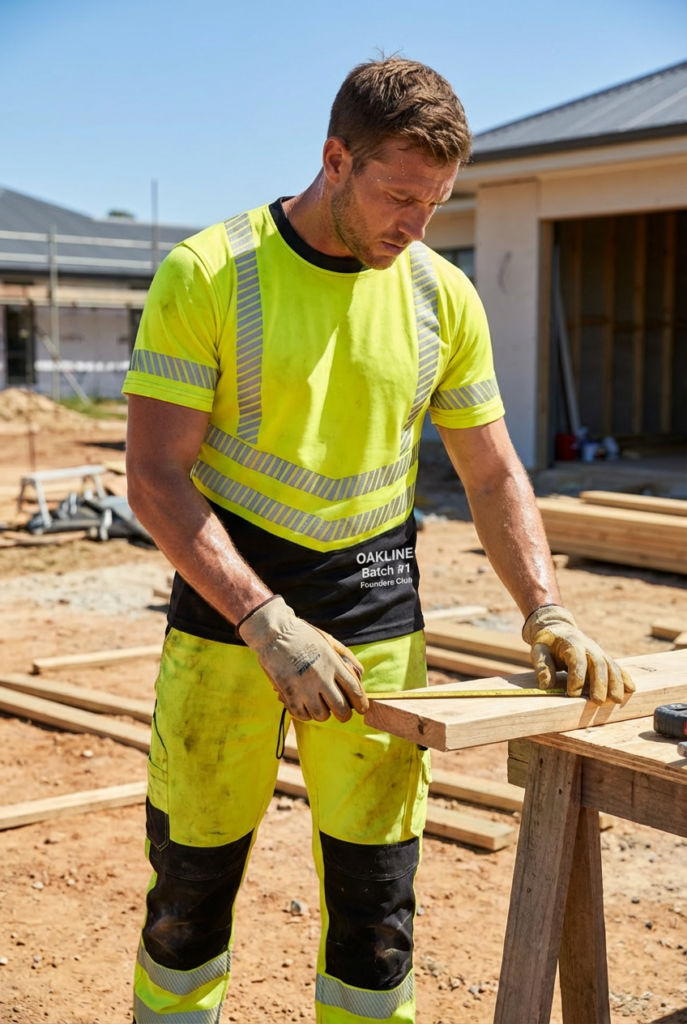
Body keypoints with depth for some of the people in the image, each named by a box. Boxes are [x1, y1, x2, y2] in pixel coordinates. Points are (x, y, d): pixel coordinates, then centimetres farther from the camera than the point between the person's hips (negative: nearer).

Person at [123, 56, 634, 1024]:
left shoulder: (443, 296, 1)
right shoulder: (207, 274, -10)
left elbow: (494, 477, 9)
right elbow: (155, 479, -14)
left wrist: (546, 611, -5)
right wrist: (267, 622, -23)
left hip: (379, 609, 3)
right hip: (227, 601, -2)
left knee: (376, 893, 5)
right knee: (192, 879, 8)